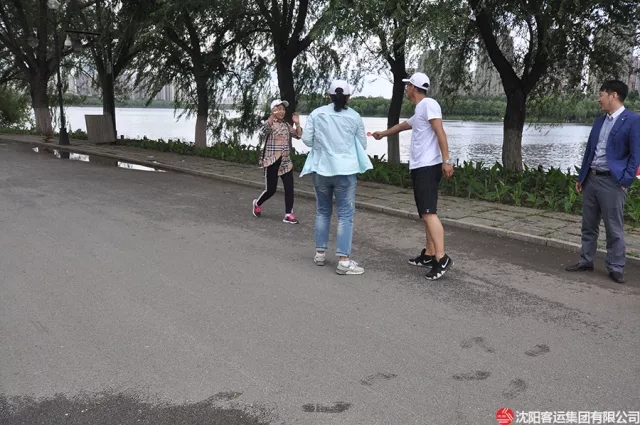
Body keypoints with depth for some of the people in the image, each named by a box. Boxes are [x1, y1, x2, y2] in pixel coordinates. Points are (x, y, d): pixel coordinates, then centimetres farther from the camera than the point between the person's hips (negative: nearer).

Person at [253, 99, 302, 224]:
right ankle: (257, 203, 29)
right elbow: (263, 132, -28)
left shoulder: (286, 124, 11)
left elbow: (298, 135, 9)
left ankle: (288, 214, 3)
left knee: (289, 188, -3)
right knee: (270, 189, 0)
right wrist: (272, 117, -37)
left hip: (286, 161, 5)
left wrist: (297, 123, -5)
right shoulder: (269, 123, -6)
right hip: (272, 162, -5)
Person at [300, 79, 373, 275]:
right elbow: (362, 144, 4)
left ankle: (320, 253, 23)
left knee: (322, 211, 17)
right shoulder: (354, 117, -1)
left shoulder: (316, 114, 0)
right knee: (345, 214, 0)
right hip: (345, 170, -2)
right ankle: (344, 260, -3)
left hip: (321, 169, 2)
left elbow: (306, 139, 0)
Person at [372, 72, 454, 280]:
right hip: (419, 167, 10)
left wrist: (446, 160, -24)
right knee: (426, 213, 10)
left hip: (428, 167, -10)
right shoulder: (418, 111, 24)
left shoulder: (428, 104, -6)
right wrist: (383, 133, 59)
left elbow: (440, 132, -16)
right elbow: (403, 125, 43)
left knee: (428, 212, -18)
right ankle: (429, 255, 15)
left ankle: (442, 259, -22)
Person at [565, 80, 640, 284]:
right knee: (588, 225, 14)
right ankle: (586, 261, 24)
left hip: (612, 181, -7)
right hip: (591, 178, 7)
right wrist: (581, 177, 15)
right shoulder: (599, 121, 13)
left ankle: (616, 268, 10)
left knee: (614, 229, 1)